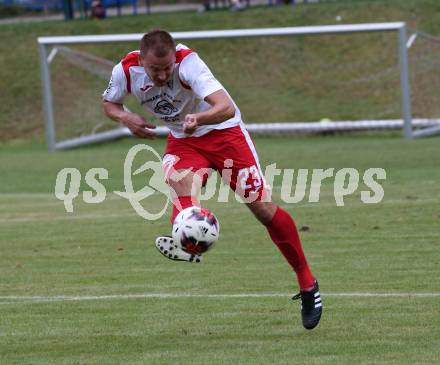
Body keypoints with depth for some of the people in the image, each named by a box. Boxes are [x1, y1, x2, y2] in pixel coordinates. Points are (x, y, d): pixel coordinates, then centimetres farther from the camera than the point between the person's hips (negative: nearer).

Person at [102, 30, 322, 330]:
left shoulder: (188, 63, -32)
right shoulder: (126, 71, -18)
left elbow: (227, 108, -44)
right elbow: (109, 103, 5)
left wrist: (199, 119, -64)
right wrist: (126, 117, -18)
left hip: (223, 131, -4)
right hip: (182, 140, 4)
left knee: (264, 209, -5)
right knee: (179, 180, -33)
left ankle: (307, 285, 10)